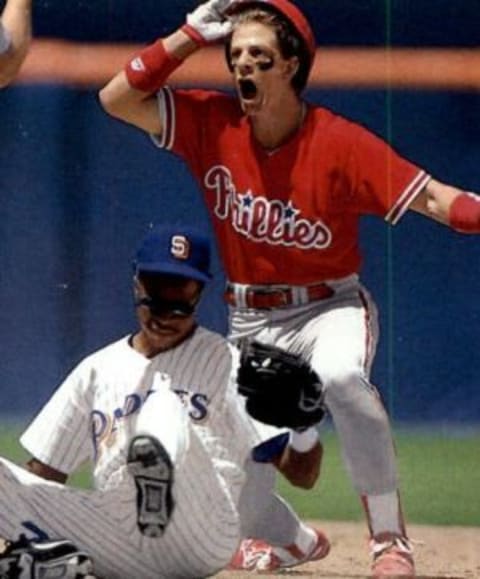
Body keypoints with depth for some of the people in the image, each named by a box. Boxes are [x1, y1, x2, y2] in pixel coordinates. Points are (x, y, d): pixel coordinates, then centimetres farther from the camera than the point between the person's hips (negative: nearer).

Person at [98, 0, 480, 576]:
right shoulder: (212, 123, -6)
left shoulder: (340, 143, -18)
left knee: (339, 376, -37)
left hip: (330, 308, -5)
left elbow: (430, 197, -22)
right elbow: (117, 98, -10)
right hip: (250, 321, 5)